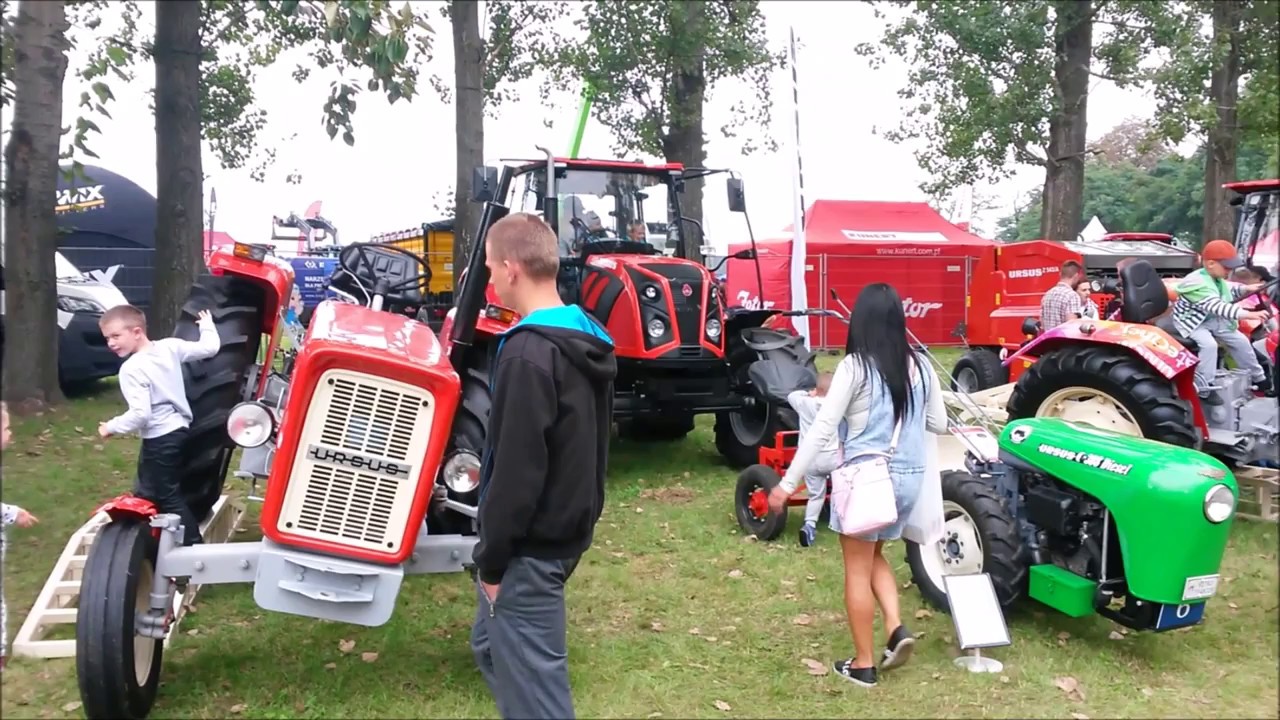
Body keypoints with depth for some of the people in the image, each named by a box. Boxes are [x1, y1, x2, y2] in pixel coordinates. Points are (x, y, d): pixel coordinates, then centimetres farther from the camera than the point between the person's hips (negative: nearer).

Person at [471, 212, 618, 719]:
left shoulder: (529, 353, -22)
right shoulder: (586, 339, 7)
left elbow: (519, 469, -24)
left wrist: (491, 559, -13)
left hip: (531, 545, -10)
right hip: (567, 528, 10)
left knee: (532, 678, 2)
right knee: (492, 645, 25)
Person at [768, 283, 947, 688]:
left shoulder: (855, 366, -13)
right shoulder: (919, 366, 3)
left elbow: (822, 429, -15)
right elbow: (939, 424, 13)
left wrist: (788, 482, -11)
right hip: (908, 477, 6)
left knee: (857, 569, 8)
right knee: (874, 556, 26)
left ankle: (863, 664, 15)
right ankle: (897, 629, 10)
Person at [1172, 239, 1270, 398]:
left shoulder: (1217, 279, -2)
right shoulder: (1196, 283, -33)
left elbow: (1229, 291, 20)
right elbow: (1218, 307, -43)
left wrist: (1247, 288, 0)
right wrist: (1249, 314, -50)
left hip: (1213, 319, 9)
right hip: (1192, 322, -9)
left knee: (1240, 340, 9)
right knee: (1209, 344, -33)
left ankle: (1258, 379, 30)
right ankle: (1203, 390, -26)